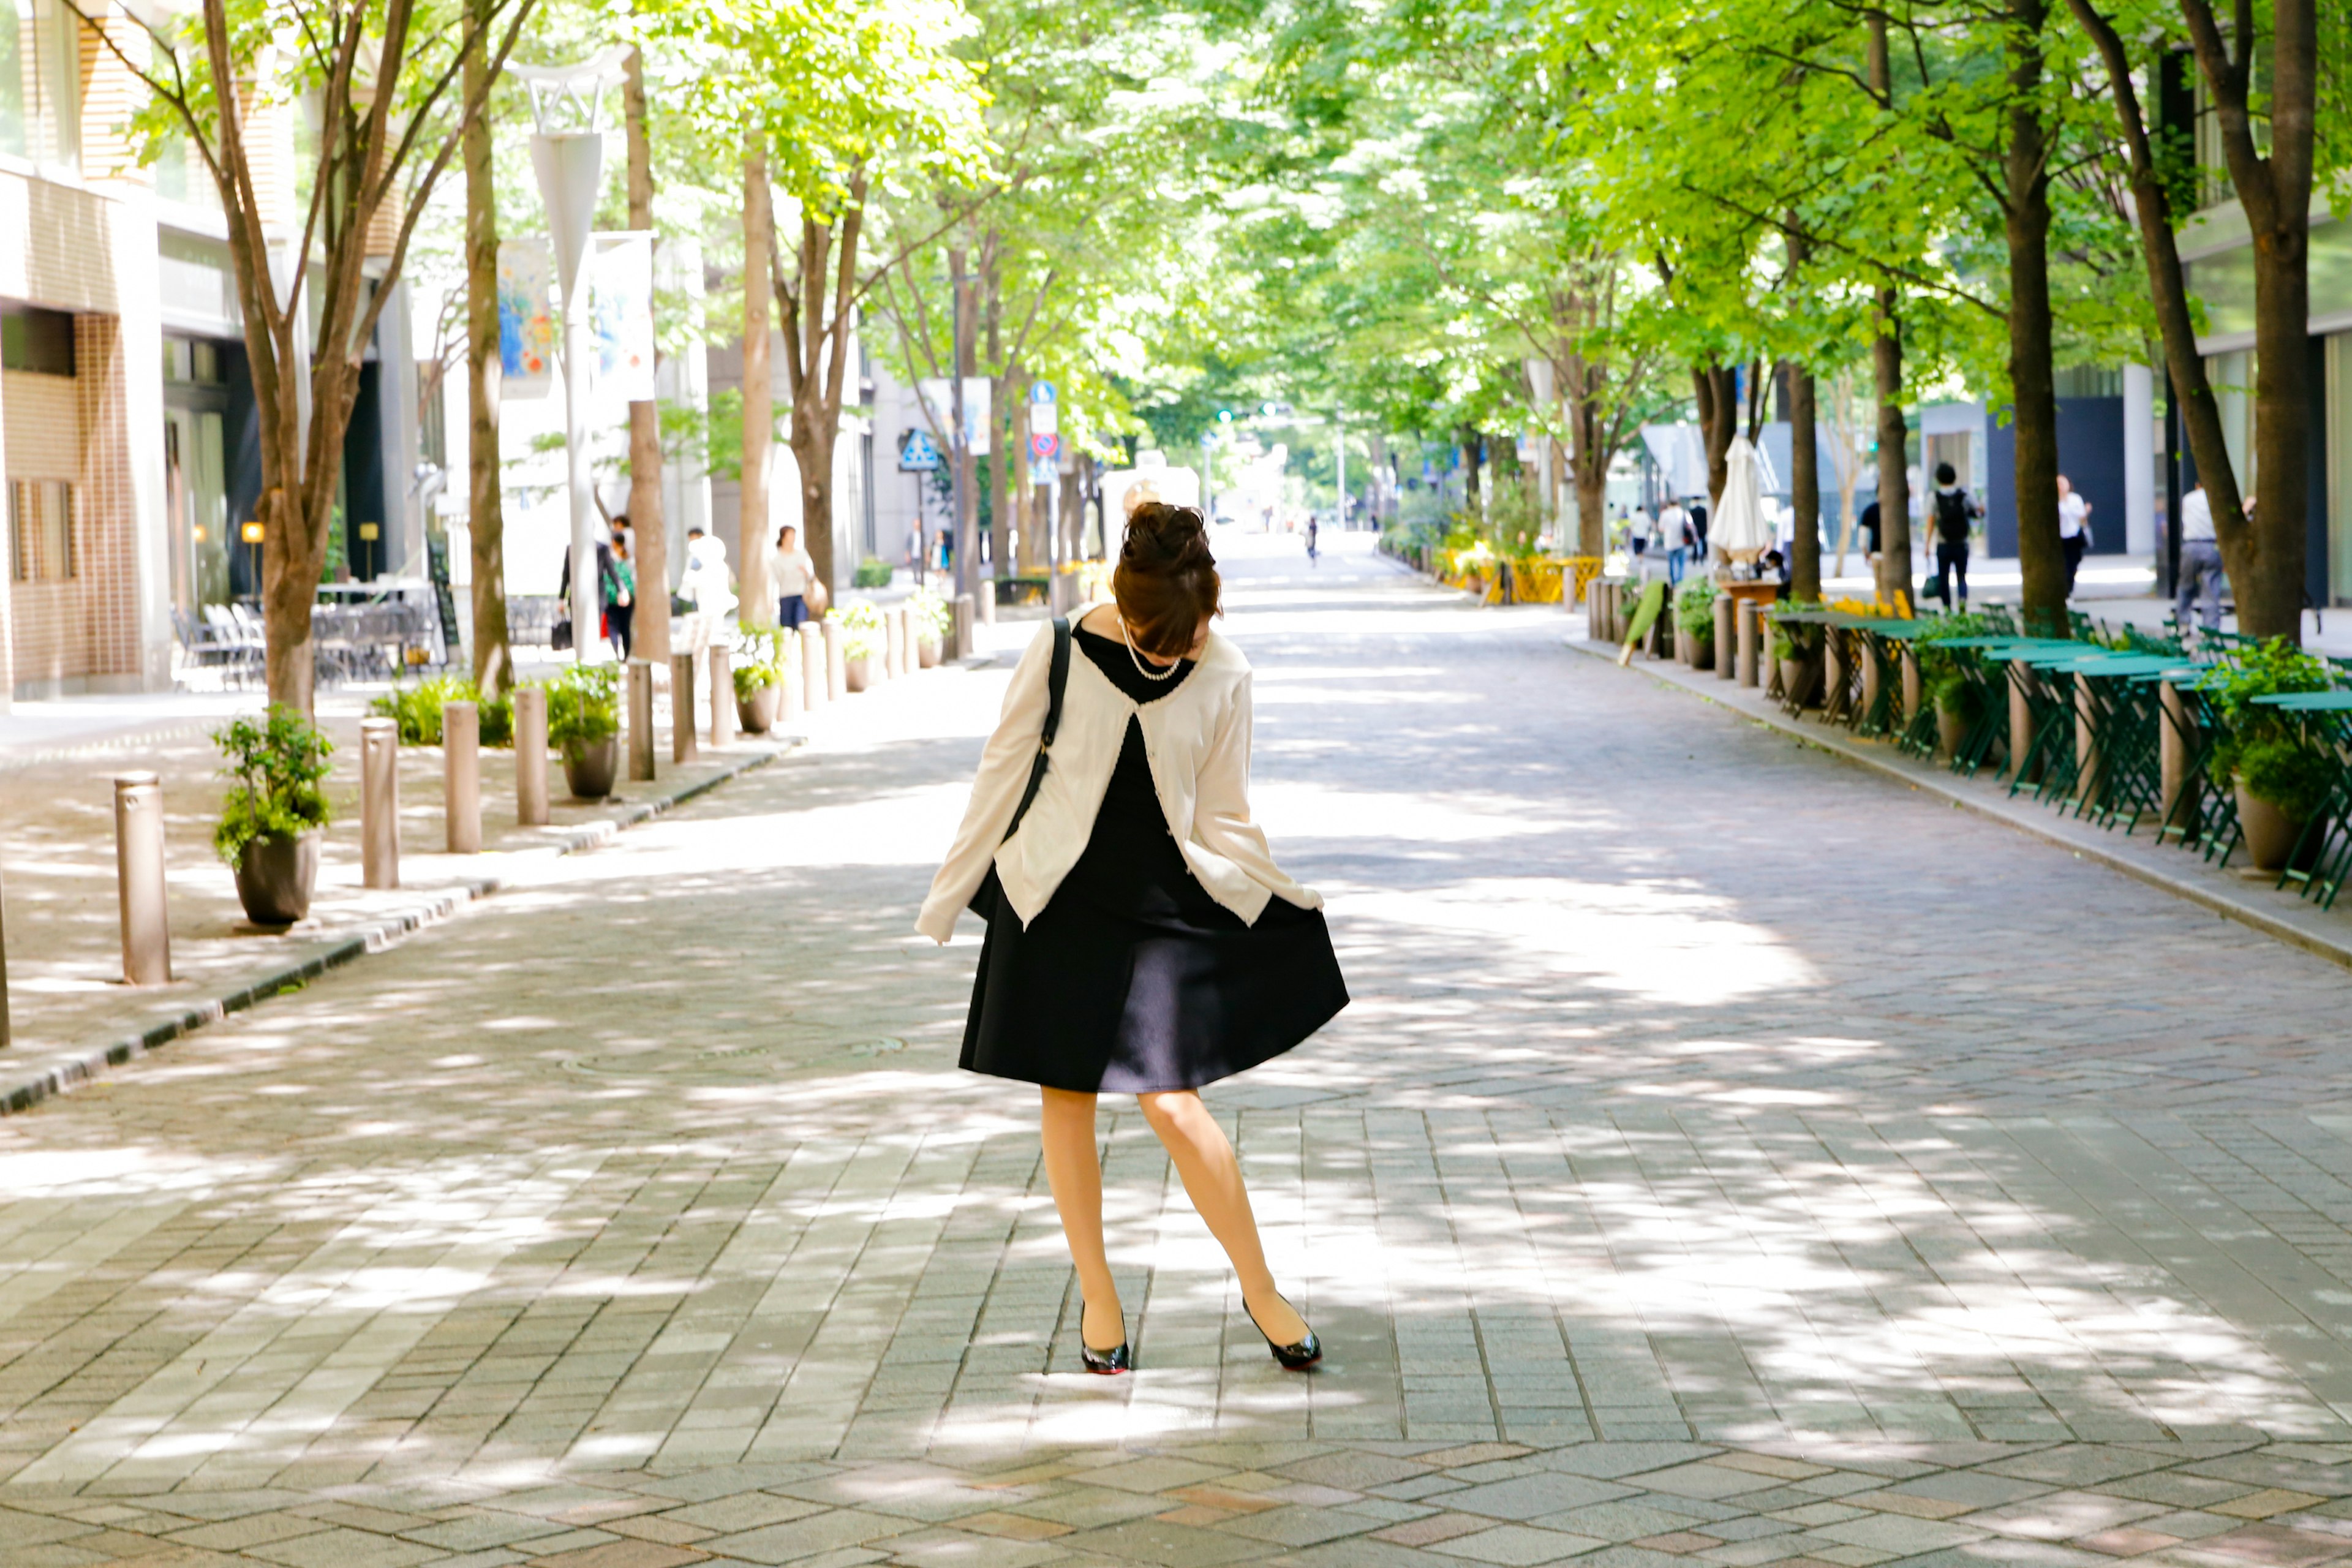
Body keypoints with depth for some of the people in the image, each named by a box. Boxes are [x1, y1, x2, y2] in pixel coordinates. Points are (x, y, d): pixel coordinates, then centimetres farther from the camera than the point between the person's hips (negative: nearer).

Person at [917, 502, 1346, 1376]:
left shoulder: (1222, 677, -4)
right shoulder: (1061, 654, -8)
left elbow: (1223, 817, 5)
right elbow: (1002, 773, 1)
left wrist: (1287, 904, 1)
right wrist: (949, 895, 5)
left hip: (1164, 904, 0)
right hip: (1059, 901, 1)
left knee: (1173, 1104, -7)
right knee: (1066, 1097, 6)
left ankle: (1260, 1291, 8)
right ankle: (1097, 1296, 21)